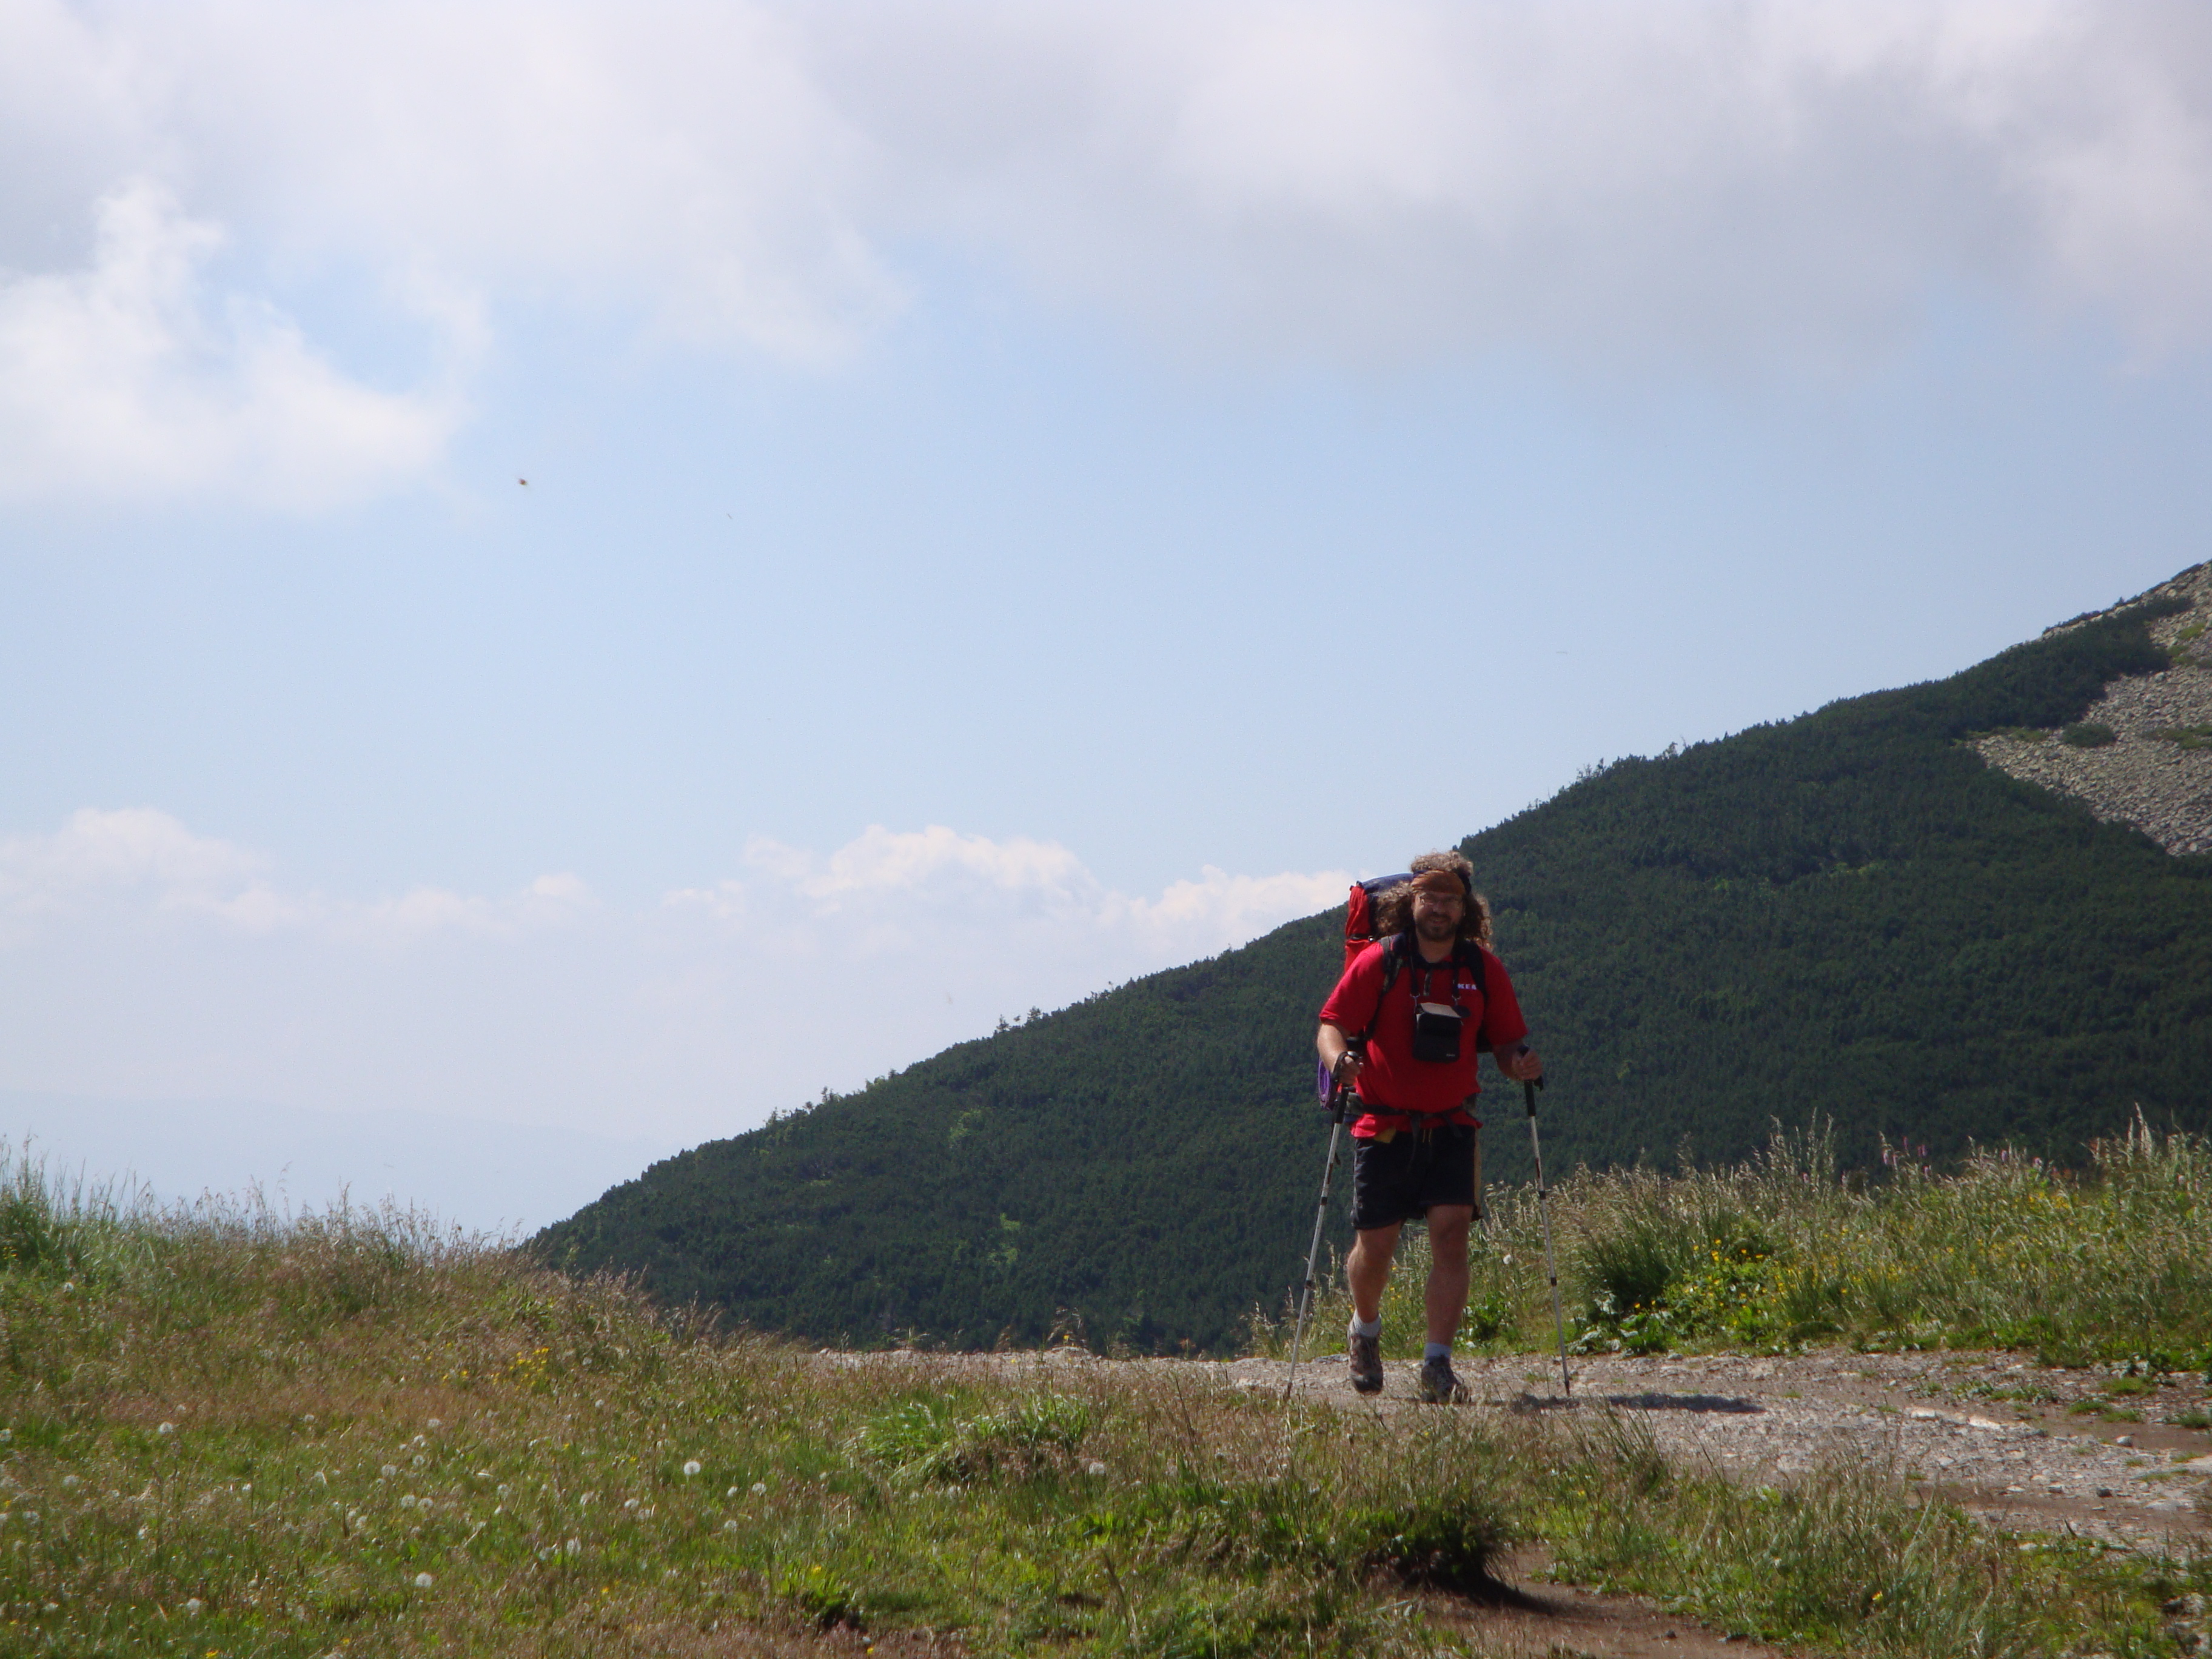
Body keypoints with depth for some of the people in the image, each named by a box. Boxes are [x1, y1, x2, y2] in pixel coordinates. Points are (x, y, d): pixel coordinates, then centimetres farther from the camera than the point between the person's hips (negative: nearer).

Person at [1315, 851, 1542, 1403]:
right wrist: (1339, 1059, -30)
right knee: (1375, 1245, 4)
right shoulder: (1378, 962, -6)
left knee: (1451, 1230, -15)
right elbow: (1332, 1025, -8)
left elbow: (1507, 1042, 6)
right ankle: (1366, 1329, 36)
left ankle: (1437, 1366, -13)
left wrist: (1520, 1064, -17)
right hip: (1384, 1125, -1)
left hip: (1451, 1128, 1)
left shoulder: (1483, 970, 1)